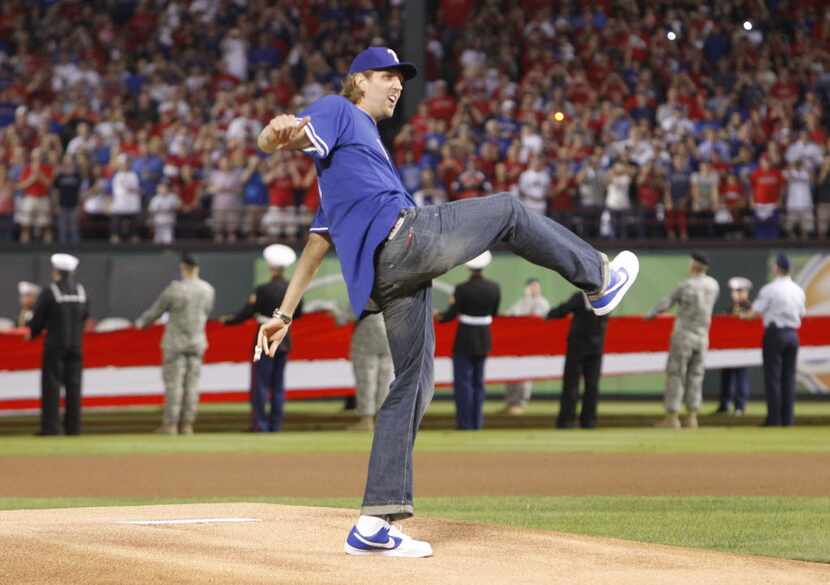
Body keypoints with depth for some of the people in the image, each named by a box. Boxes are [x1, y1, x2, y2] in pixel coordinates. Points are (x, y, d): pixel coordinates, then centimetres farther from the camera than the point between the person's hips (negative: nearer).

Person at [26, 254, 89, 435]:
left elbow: (38, 319, -6)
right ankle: (73, 427, 5)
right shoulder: (81, 291, 5)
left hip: (55, 344, -4)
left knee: (51, 385, -3)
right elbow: (85, 316, 12)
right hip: (76, 344, 4)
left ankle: (50, 426, -9)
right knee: (73, 384, 6)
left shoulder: (49, 292, -10)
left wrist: (32, 333, 14)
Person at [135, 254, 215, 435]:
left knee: (173, 382, -1)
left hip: (175, 343, -4)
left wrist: (141, 322, 16)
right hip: (197, 342, 4)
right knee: (191, 383, 6)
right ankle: (187, 425, 6)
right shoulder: (208, 290, -1)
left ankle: (170, 425, -2)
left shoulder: (175, 289, -16)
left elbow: (156, 310, -4)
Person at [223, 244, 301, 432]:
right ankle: (276, 424, 11)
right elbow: (297, 312, 13)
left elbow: (246, 313, -13)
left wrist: (228, 321, 3)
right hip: (284, 341, 5)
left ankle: (260, 424, -4)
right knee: (278, 385, 11)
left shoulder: (263, 290, -15)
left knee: (260, 383, 0)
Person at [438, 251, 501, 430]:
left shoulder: (462, 289, -18)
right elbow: (494, 313, 7)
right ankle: (477, 422, 16)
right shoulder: (494, 287, -4)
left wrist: (440, 316, 9)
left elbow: (451, 314, -12)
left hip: (465, 341, -5)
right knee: (478, 382, 15)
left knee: (463, 382, 1)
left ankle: (465, 423, -1)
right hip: (484, 340, 5)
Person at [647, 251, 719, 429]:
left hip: (683, 335, -5)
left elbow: (667, 302, -5)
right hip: (702, 336, 5)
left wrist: (651, 314, 13)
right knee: (695, 377, 9)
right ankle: (692, 418, 4)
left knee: (675, 376, 0)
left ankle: (672, 418, -3)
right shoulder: (713, 285, 3)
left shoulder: (687, 285, -13)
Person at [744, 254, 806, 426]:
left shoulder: (770, 289, -11)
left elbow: (756, 311, -9)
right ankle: (788, 418, 7)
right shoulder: (798, 290, 7)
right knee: (789, 377, 8)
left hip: (775, 334, -5)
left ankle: (774, 418, -4)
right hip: (793, 334, 5)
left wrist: (744, 316, 12)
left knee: (773, 377, -2)